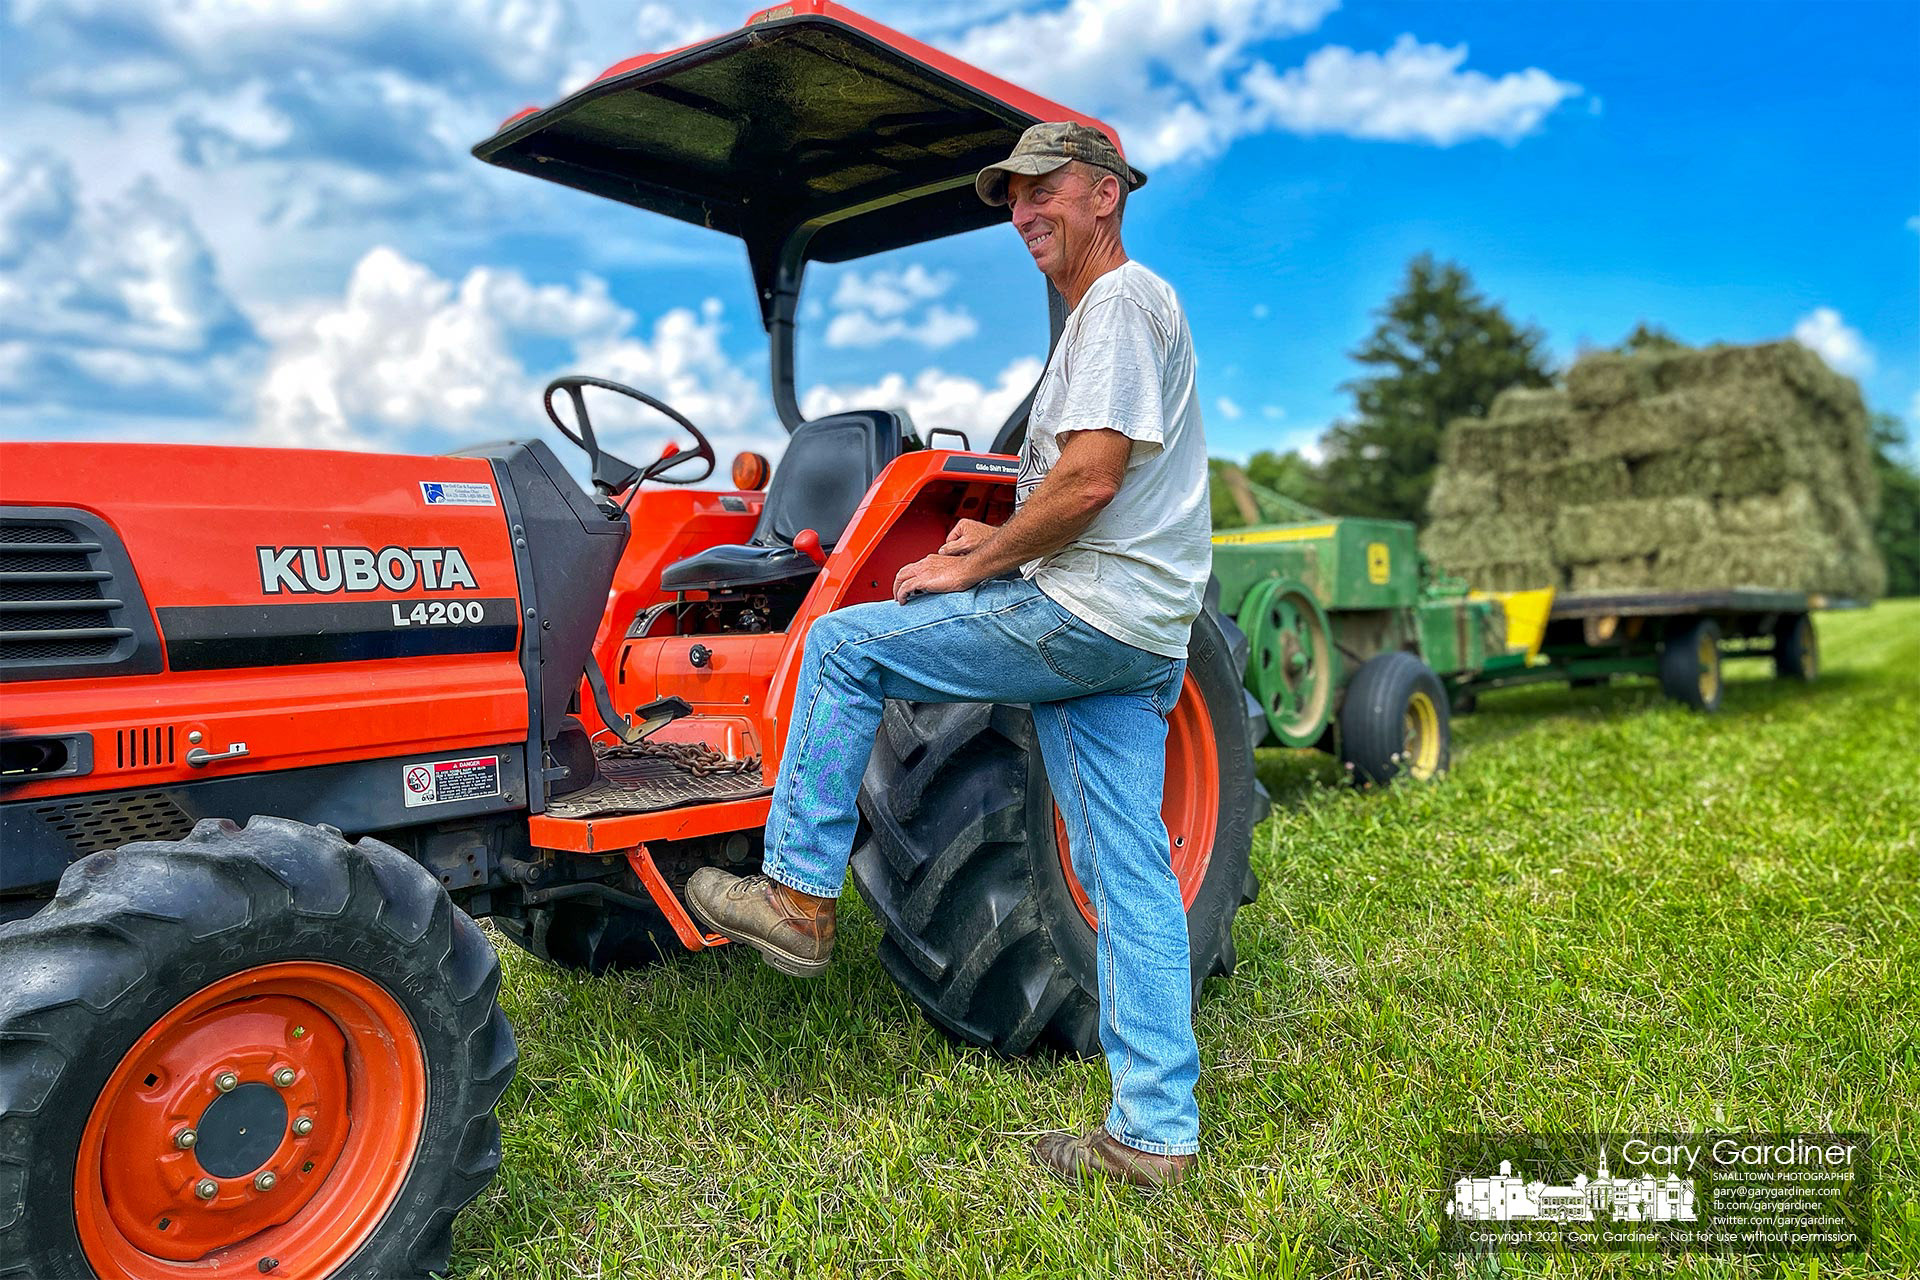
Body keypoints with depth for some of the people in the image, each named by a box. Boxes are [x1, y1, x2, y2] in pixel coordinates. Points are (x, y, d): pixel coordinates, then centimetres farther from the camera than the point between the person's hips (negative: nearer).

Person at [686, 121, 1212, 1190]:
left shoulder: (1122, 302, -6)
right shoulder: (1113, 310, 27)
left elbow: (1090, 479, -19)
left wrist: (972, 567, -9)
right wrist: (1005, 543, 16)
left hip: (1086, 616, -10)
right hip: (1136, 637, 10)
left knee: (844, 644, -2)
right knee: (1131, 878, 7)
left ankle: (798, 896, 5)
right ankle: (1156, 1132, 12)